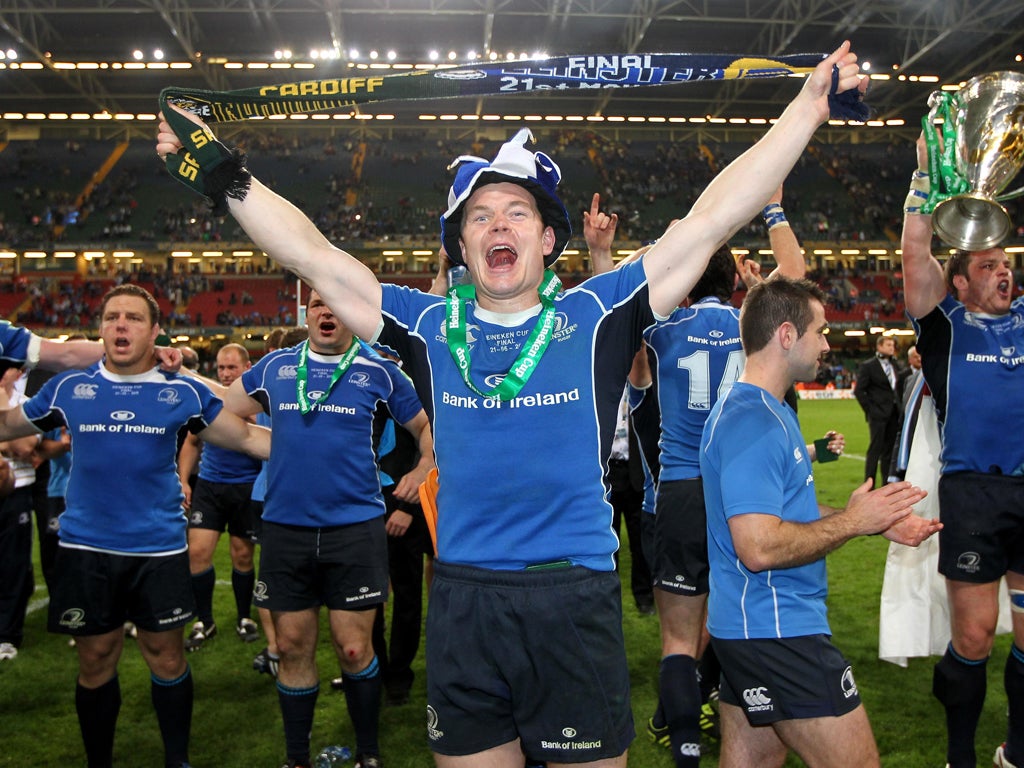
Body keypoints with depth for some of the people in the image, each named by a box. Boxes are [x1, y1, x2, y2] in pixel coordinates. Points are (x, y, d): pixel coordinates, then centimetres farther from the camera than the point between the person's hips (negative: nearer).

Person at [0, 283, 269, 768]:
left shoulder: (182, 392, -1)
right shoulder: (67, 388, 2)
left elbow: (246, 437, 4)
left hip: (158, 548, -1)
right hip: (85, 547, 1)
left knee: (166, 656, 9)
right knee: (96, 660, 12)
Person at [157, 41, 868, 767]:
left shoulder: (594, 316, -1)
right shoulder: (431, 326, 5)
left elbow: (711, 221, -2)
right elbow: (314, 256, 7)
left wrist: (810, 105, -1)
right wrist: (222, 172, 5)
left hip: (576, 601, -1)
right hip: (462, 604, 2)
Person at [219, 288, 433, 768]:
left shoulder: (378, 372, 2)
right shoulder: (274, 366, 8)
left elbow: (427, 425, 14)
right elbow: (226, 413, 21)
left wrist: (424, 471, 4)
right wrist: (272, 447, 12)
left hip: (355, 526, -2)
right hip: (285, 527, 2)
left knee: (354, 648, 1)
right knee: (293, 646, 10)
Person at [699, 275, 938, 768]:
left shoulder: (763, 411, 14)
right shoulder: (754, 422, -21)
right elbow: (759, 547, -28)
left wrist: (875, 520, 12)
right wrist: (851, 522, -15)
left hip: (746, 627, 10)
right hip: (777, 630, -10)